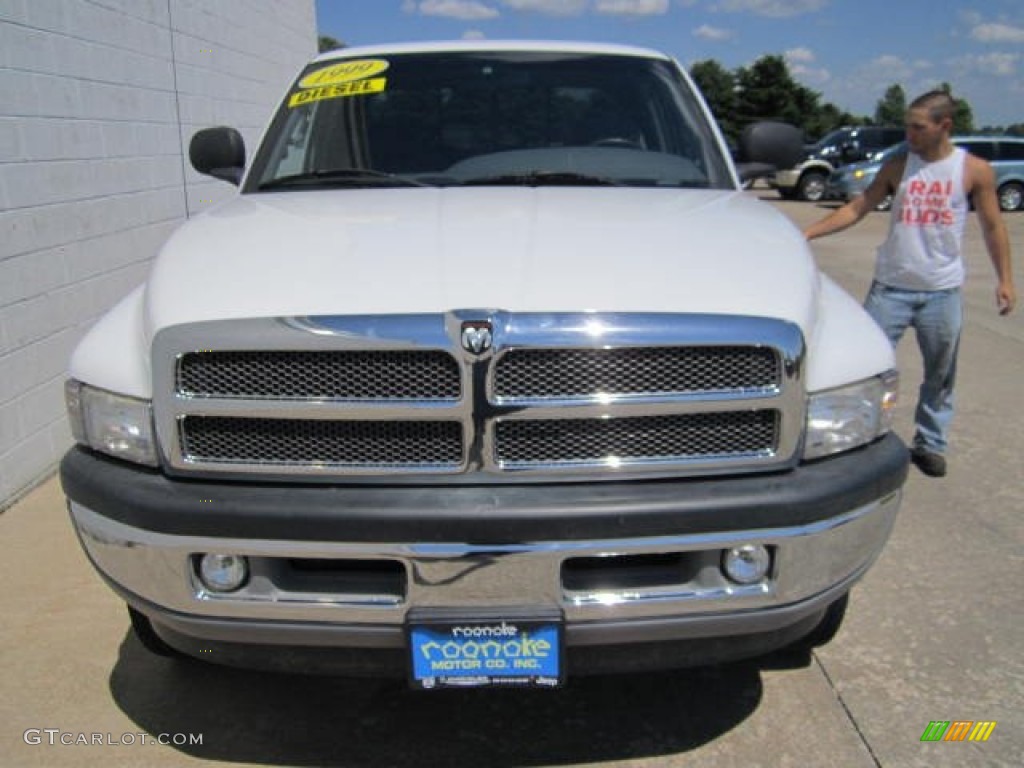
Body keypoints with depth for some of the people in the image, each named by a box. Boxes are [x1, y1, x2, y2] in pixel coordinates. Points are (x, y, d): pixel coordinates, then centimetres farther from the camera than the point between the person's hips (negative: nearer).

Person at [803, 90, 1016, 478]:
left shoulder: (975, 170, 0)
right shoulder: (897, 166, 3)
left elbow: (993, 227, 5)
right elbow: (857, 208, 3)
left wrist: (1005, 279, 2)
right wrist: (809, 232, -8)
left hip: (942, 290, 0)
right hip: (891, 286, 1)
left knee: (940, 374, 9)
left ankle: (930, 443, 25)